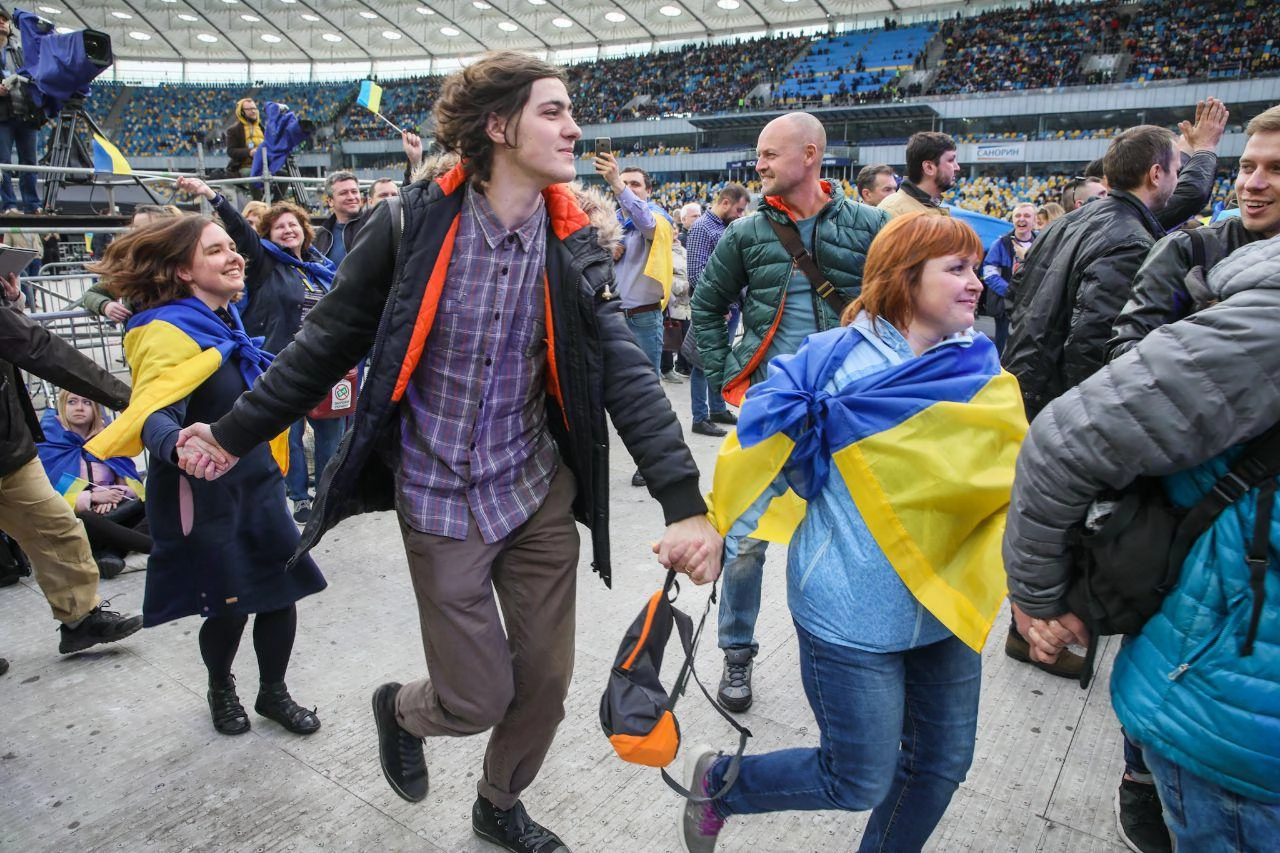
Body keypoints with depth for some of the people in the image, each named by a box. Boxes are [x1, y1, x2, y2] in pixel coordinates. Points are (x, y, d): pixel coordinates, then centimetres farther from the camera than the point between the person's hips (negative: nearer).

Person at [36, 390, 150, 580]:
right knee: (81, 522, -39)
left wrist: (114, 495, -11)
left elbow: (128, 479, 11)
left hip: (116, 513, 4)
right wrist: (92, 497, -16)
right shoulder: (50, 442, 2)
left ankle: (111, 550, -41)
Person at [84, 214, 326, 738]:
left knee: (283, 591, 7)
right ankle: (221, 690, 38)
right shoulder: (167, 332, -18)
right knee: (227, 608, 6)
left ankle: (273, 693, 30)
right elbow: (153, 414, -33)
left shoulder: (225, 322, 7)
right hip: (203, 495, -7)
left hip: (257, 483, 7)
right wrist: (177, 446, -53)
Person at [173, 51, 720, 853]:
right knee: (477, 698, 5)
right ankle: (401, 708, 44)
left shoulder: (575, 240, -5)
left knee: (547, 678, 13)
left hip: (540, 492, 3)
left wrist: (685, 501, -21)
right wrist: (234, 434, 5)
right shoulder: (411, 224, -13)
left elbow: (625, 371, -11)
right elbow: (327, 344, -2)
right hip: (441, 501, -3)